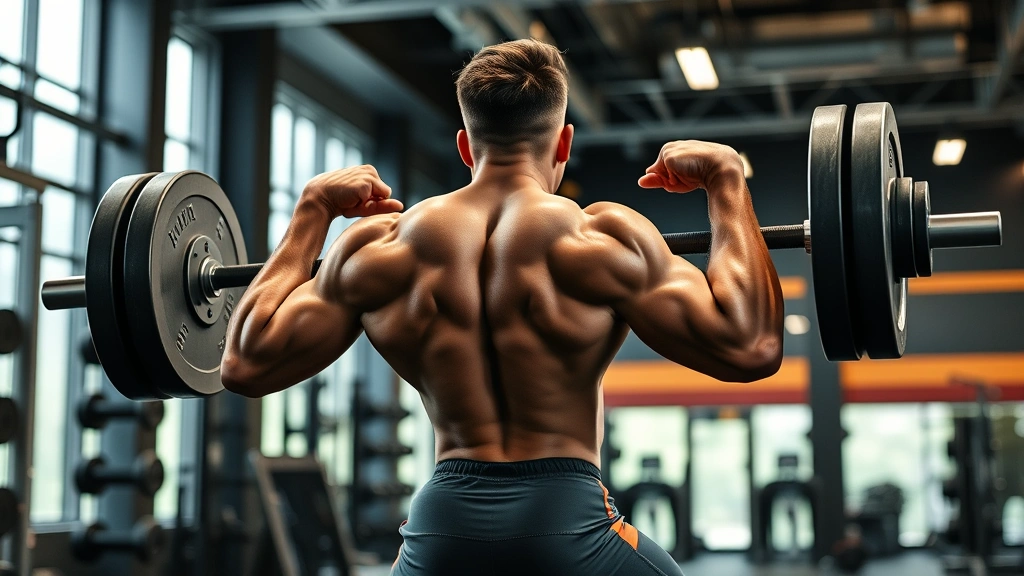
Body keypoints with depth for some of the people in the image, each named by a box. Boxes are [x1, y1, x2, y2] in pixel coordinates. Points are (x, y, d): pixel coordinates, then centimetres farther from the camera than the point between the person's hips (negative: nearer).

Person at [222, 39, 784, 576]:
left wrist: (311, 210, 20)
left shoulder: (376, 247, 4)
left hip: (441, 525, 3)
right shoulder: (602, 239, -5)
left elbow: (245, 364, 11)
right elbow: (750, 347, -8)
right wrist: (727, 182, 3)